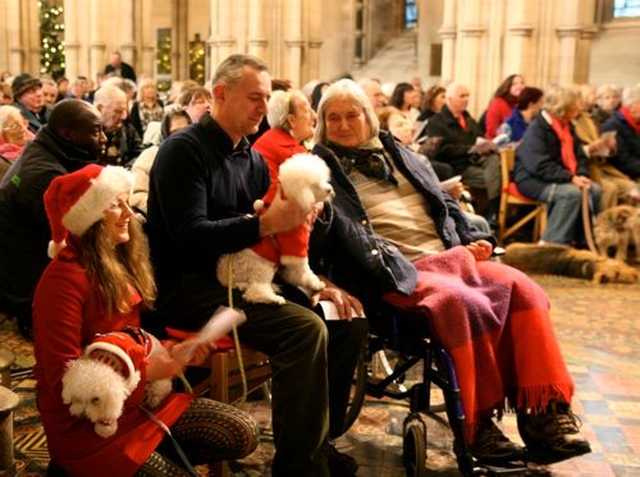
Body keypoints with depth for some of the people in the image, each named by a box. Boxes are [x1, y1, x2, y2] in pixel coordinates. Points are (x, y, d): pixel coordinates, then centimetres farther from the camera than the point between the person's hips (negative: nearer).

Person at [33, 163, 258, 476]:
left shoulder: (121, 262, 6)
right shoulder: (64, 279, -20)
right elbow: (63, 379, -21)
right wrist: (145, 370, -22)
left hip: (138, 398, 8)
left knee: (243, 433, -3)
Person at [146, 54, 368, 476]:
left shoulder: (254, 160, 14)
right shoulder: (184, 149, -11)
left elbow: (275, 236, 14)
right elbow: (191, 236, -22)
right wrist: (265, 224, -30)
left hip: (242, 277, 9)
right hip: (188, 287, -8)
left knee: (349, 320, 1)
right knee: (306, 328, -27)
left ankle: (320, 439, 13)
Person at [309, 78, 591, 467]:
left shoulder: (397, 153, 24)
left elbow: (444, 202, 25)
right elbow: (340, 232, -7)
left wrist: (472, 239, 11)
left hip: (451, 257, 7)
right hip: (396, 272, -6)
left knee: (522, 288, -16)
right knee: (465, 303, -34)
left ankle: (545, 412, -16)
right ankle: (478, 424, -21)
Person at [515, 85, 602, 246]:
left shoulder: (567, 127, 11)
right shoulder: (537, 129, -17)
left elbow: (580, 157, 13)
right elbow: (541, 166, -25)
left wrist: (582, 175, -9)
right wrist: (571, 178, -26)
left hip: (562, 179, 9)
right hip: (533, 180, -9)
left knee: (595, 190, -9)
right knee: (571, 193, -31)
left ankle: (583, 241, -3)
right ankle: (551, 244, -27)